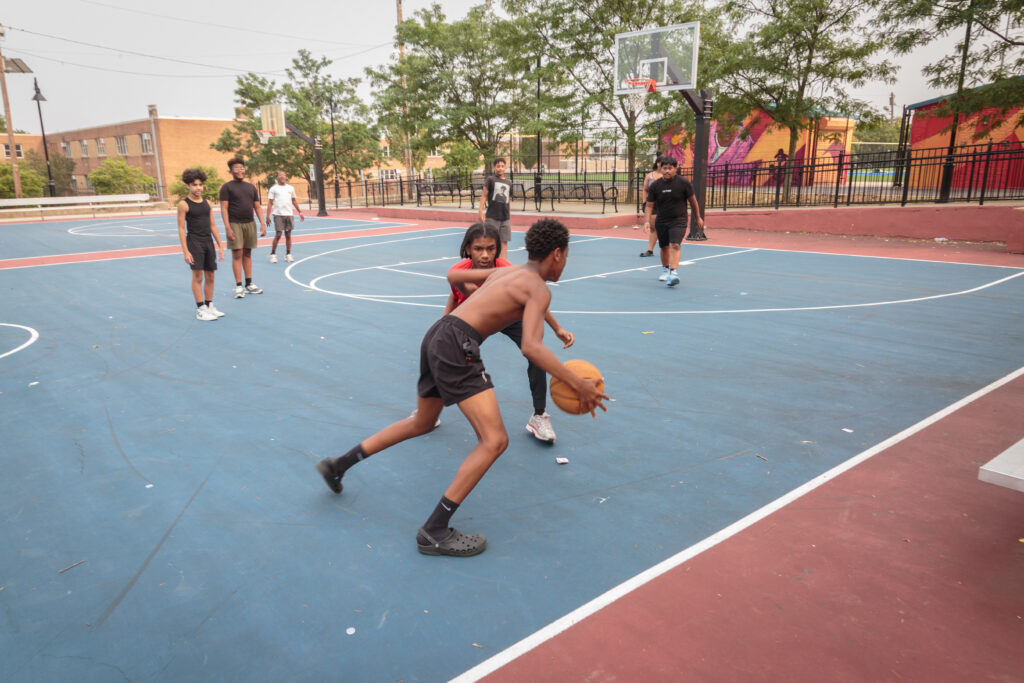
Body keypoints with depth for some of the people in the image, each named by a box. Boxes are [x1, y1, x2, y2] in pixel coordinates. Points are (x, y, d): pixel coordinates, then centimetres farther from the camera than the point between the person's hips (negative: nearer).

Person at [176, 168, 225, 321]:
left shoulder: (207, 203, 11)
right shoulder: (184, 204, -5)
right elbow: (181, 228, -7)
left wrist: (220, 246, 11)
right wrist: (185, 251, -13)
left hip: (208, 241, 6)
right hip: (194, 242, -6)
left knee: (210, 276, 9)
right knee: (197, 276, -6)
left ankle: (209, 306, 20)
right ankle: (200, 310, -1)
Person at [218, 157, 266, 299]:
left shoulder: (251, 187, 13)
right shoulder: (227, 187, -2)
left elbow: (257, 207, 14)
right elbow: (224, 208, -7)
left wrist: (262, 224, 3)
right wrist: (227, 228, -16)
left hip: (250, 223, 5)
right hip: (235, 224, -5)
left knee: (247, 254, 10)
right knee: (237, 255, -4)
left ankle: (249, 284, 16)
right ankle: (239, 286, 0)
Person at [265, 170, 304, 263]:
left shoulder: (291, 188, 13)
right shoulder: (273, 189, 3)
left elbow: (294, 201, 21)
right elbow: (270, 203, 1)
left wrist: (300, 212, 16)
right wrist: (268, 216, -5)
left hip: (289, 214, 3)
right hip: (278, 215, -3)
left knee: (288, 235, 5)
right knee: (278, 235, -6)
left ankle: (288, 255, 12)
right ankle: (273, 254, 5)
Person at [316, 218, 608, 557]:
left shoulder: (506, 271, 20)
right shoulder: (539, 289, -5)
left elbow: (453, 275, 32)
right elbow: (531, 347, -20)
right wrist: (578, 384, -17)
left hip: (436, 336, 10)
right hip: (457, 344, -9)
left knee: (421, 423, 29)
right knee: (494, 441, -11)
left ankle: (338, 465, 36)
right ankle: (434, 532, -10)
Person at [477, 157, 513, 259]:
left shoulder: (508, 183, 13)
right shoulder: (490, 179, 0)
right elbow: (484, 195, -3)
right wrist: (481, 211, -11)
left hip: (505, 217, 4)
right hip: (492, 217, -4)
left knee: (504, 241, 3)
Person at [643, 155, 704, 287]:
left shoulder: (684, 183, -7)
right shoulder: (655, 186, -3)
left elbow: (692, 201, 4)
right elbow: (649, 205, 0)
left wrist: (698, 218, 11)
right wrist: (647, 221, -13)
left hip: (678, 220, -3)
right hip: (661, 221, 3)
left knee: (675, 245, -21)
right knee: (664, 247, 15)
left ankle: (673, 273, -29)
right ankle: (665, 270, 38)